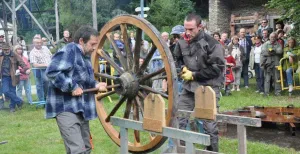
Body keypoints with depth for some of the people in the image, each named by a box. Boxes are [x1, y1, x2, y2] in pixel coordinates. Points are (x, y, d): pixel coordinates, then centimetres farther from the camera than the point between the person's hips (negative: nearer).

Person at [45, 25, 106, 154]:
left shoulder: (85, 56, 16)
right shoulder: (69, 51, -13)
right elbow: (51, 72, -23)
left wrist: (96, 85, 4)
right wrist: (72, 87, -20)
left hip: (81, 108, 10)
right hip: (66, 108, -10)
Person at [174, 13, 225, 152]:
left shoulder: (211, 43, -12)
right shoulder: (182, 42, 2)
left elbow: (217, 67, -14)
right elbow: (176, 60, 18)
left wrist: (194, 75, -14)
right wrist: (183, 69, -4)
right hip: (188, 88, 5)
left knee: (209, 125, 1)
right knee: (178, 121, 5)